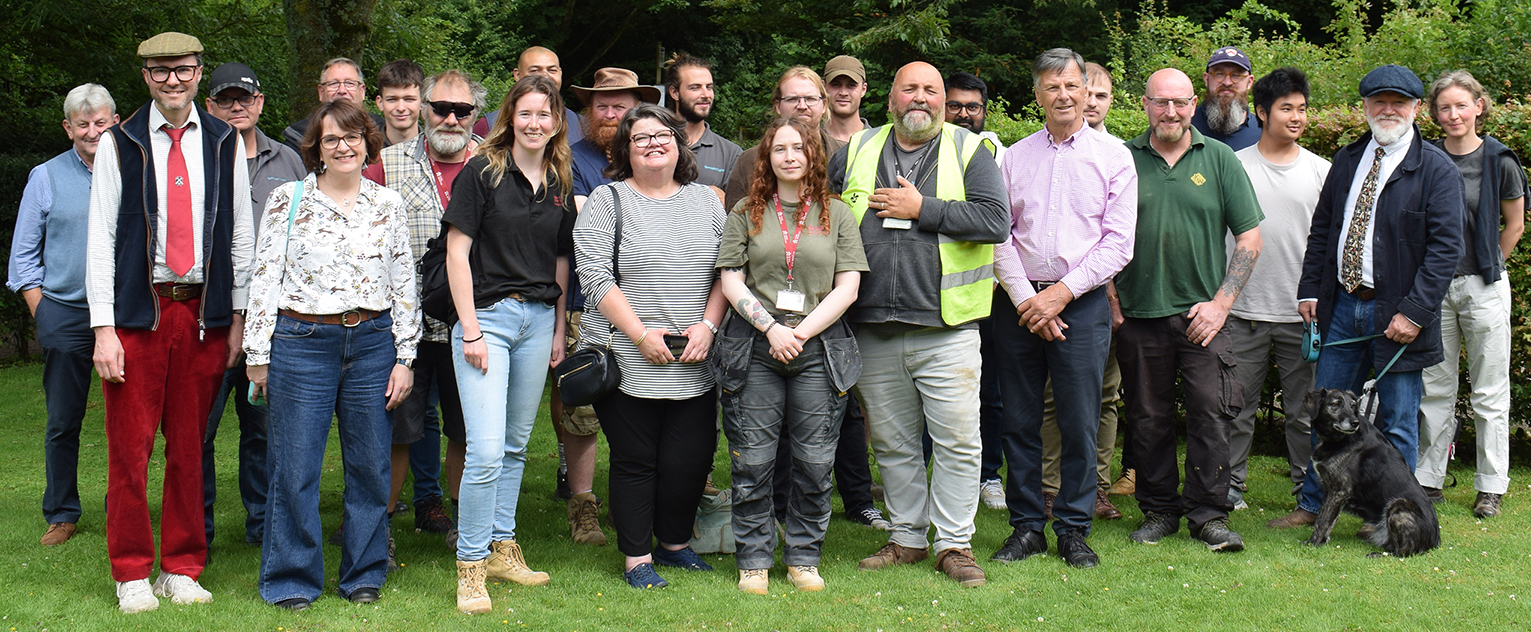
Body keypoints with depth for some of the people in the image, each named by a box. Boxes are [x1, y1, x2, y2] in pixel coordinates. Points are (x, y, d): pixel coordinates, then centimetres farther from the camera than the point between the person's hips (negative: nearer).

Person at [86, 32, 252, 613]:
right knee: (129, 448, 1)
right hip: (137, 310, -2)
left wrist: (237, 316, 6)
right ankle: (132, 575, 14)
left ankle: (181, 570, 19)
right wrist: (103, 328, -7)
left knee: (190, 447, 7)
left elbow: (241, 233, 10)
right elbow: (100, 239, 0)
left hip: (203, 312, 2)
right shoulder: (119, 145, 2)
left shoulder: (226, 144, 8)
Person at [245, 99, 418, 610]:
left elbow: (404, 284, 10)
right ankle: (291, 580, 13)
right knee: (295, 468, -1)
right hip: (302, 343, -2)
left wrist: (404, 357, 5)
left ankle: (363, 575, 21)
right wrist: (258, 355, 0)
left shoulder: (388, 205, 8)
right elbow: (264, 279, 2)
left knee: (370, 466, 6)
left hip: (372, 344, 2)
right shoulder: (287, 200, 2)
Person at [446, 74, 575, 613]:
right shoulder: (483, 173, -5)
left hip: (538, 320, 5)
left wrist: (558, 331, 13)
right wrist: (470, 329, -12)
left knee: (516, 445, 13)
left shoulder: (560, 185, 11)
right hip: (488, 313, -5)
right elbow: (457, 251, -7)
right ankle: (470, 566, 0)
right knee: (486, 449, -11)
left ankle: (501, 548, 26)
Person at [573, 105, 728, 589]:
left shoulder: (706, 201, 13)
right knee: (635, 460, 3)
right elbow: (595, 277, -8)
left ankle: (674, 543, 25)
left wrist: (708, 326, -5)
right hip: (629, 362, -3)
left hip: (694, 366, 3)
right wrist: (642, 335, -14)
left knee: (691, 459, 4)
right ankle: (637, 558, 15)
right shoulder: (607, 201, 0)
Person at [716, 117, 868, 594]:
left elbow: (847, 288, 3)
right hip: (755, 349, 0)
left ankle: (803, 558, 14)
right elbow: (731, 282, 4)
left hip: (820, 350, 0)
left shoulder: (836, 214, 10)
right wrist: (772, 329, -10)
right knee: (752, 461, -1)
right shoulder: (746, 214, 11)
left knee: (815, 464, 0)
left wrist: (801, 333, -8)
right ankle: (754, 560, 11)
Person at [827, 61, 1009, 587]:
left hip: (946, 328, -3)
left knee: (957, 440, -2)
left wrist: (922, 208, -12)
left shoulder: (970, 151, 2)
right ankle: (908, 538, 24)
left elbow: (995, 220, -11)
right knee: (892, 443, 11)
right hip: (875, 331, 3)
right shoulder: (856, 151, 11)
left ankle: (954, 544, 10)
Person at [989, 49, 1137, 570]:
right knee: (1019, 421, 5)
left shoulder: (1113, 156, 4)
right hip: (1019, 303, 2)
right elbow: (998, 236, 5)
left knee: (1079, 423, 0)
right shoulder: (1014, 157, 10)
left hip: (1082, 304, -2)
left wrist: (1063, 292, -10)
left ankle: (1074, 530, 12)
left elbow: (1119, 242, -2)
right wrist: (1026, 298, -7)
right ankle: (1026, 526, 15)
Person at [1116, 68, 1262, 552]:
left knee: (1210, 412, -6)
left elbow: (1249, 238, 4)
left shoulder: (1219, 159, 4)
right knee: (1148, 417, 6)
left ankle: (1209, 514, 5)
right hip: (1138, 313, 1)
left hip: (1202, 313, -1)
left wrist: (1221, 302, -4)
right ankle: (1159, 510, 20)